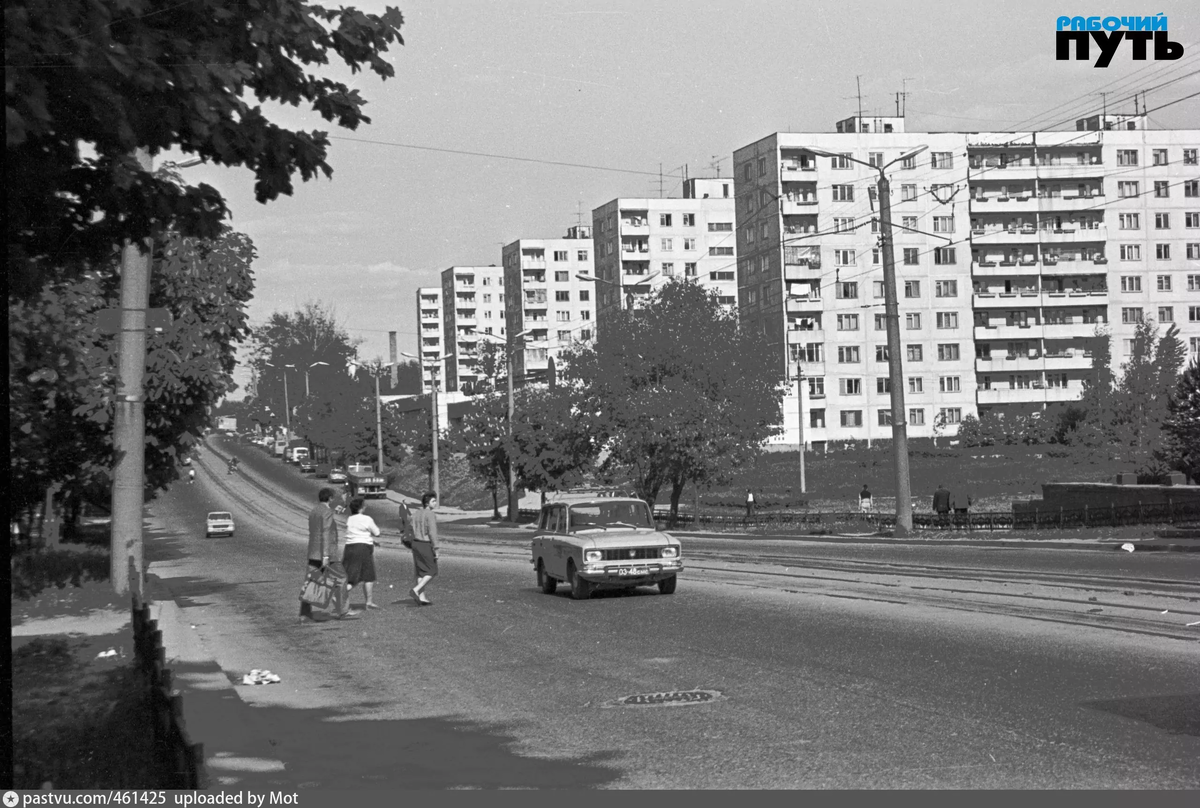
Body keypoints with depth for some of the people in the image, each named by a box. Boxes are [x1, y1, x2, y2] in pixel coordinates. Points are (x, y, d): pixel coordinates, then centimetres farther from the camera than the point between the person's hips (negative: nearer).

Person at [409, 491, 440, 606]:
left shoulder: (416, 514, 9)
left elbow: (414, 532, 12)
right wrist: (436, 549, -16)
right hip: (426, 545, -8)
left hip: (416, 544, 8)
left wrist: (415, 547, 17)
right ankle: (416, 590, -11)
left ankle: (422, 597, 10)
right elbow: (432, 533, -20)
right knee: (432, 572, 3)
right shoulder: (430, 514, -16)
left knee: (421, 572, 12)